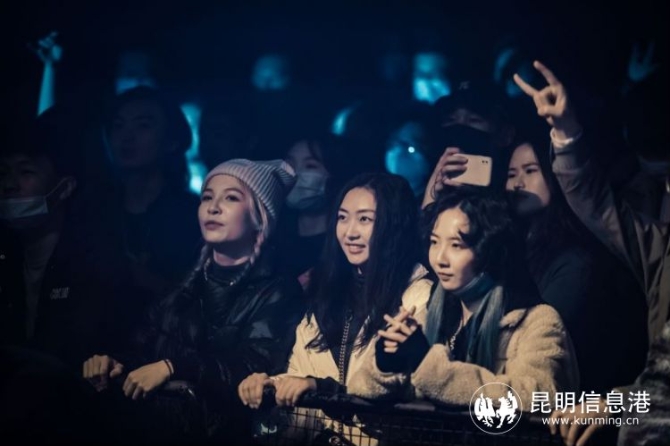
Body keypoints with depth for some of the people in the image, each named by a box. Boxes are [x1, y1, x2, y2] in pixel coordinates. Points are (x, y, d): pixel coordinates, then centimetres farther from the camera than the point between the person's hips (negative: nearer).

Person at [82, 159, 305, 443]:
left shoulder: (277, 294, 3)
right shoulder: (184, 283, 19)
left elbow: (256, 367, -14)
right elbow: (144, 352, 12)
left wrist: (172, 367, -23)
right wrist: (115, 364, -10)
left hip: (220, 429, -3)